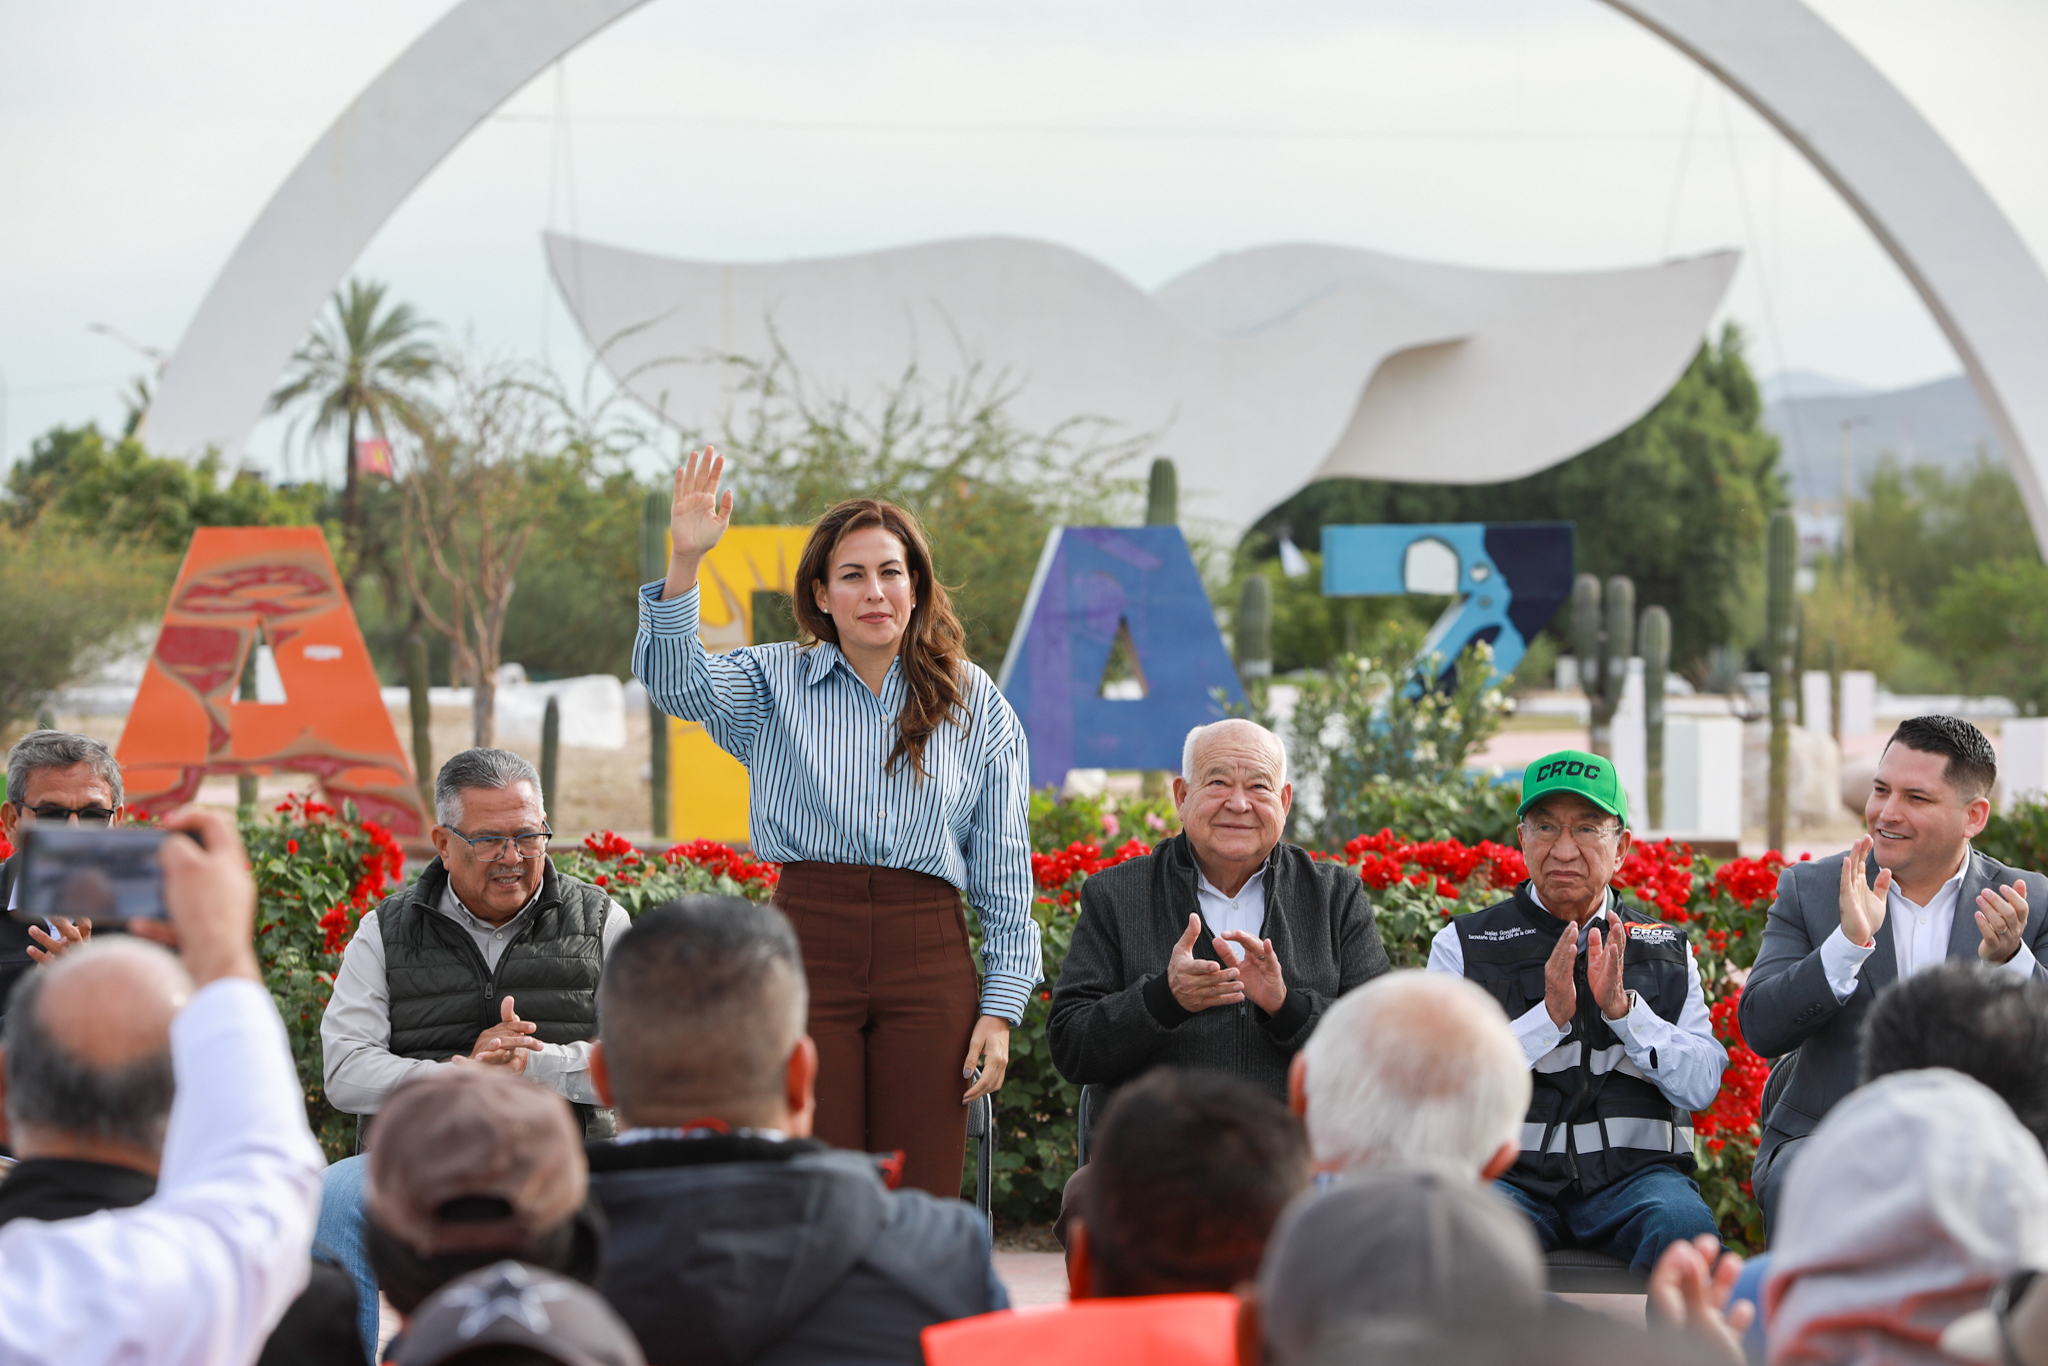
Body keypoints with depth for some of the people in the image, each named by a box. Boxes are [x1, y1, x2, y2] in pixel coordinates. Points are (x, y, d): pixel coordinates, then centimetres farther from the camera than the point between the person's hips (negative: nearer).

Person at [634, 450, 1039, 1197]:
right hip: (809, 945, -1)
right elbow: (674, 680, -12)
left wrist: (1000, 1009, 3)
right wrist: (686, 560, -28)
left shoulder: (977, 706, 10)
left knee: (922, 1203, 1)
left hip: (930, 958, 1)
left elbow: (1005, 880, 10)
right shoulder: (775, 683, 8)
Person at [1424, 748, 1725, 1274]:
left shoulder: (1667, 949, 16)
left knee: (1684, 1226, -32)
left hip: (1631, 1168, 2)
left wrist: (1622, 1007, -10)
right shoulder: (1463, 945, 9)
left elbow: (1701, 1087, 4)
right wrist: (1549, 1015, -13)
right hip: (1509, 1171, -1)